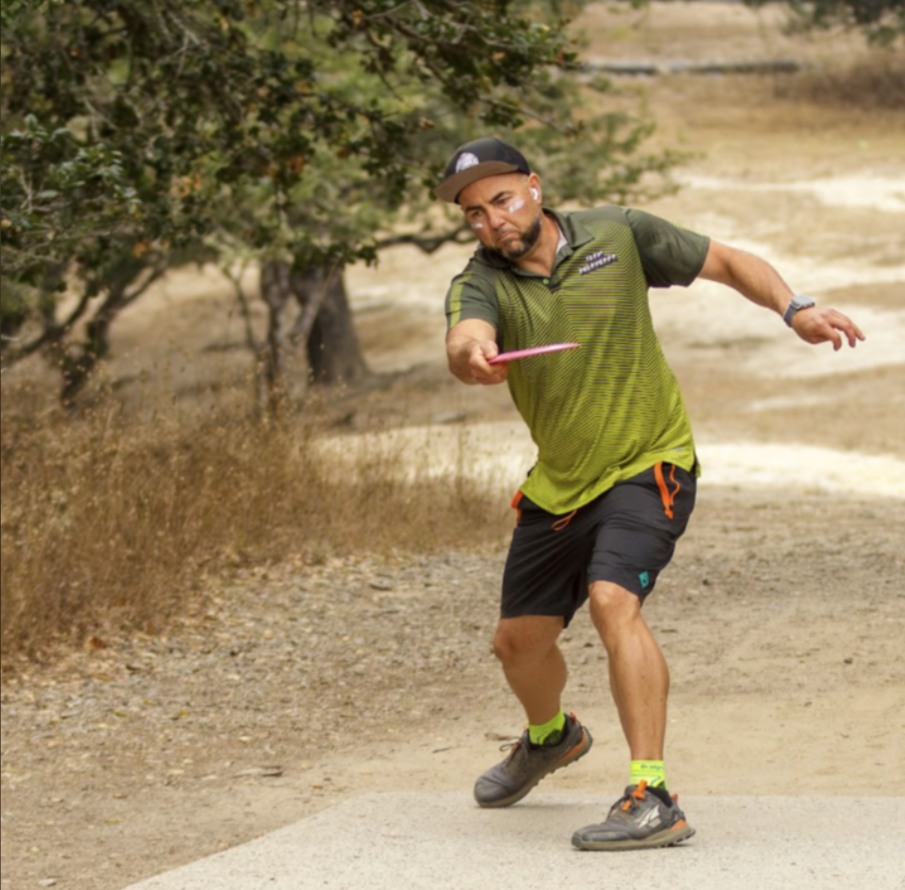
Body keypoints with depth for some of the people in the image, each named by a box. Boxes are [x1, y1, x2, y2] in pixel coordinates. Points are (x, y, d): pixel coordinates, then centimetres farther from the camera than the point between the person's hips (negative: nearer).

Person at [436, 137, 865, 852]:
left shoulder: (619, 235, -9)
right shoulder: (480, 284, -10)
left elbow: (726, 262, 3)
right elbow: (464, 340, -34)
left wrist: (794, 309, -14)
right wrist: (472, 356, -58)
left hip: (647, 467, -4)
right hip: (558, 485, 4)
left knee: (613, 601, -28)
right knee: (519, 640, 13)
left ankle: (653, 798, -31)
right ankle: (551, 735, 50)